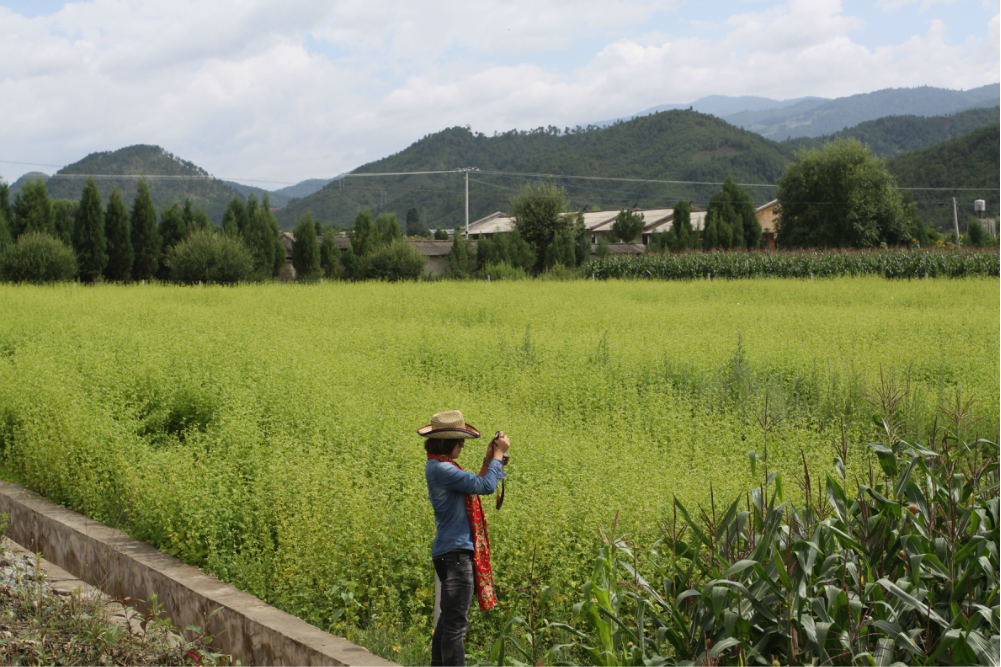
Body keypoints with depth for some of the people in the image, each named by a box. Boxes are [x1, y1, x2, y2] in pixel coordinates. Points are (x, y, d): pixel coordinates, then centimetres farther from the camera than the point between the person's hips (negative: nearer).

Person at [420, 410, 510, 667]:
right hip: (455, 552, -11)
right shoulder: (440, 469, -18)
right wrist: (498, 455, -9)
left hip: (452, 552, 11)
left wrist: (488, 460, 15)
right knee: (456, 622, -9)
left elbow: (473, 487, 23)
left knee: (448, 618, 17)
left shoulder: (439, 466, 14)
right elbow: (486, 487, -21)